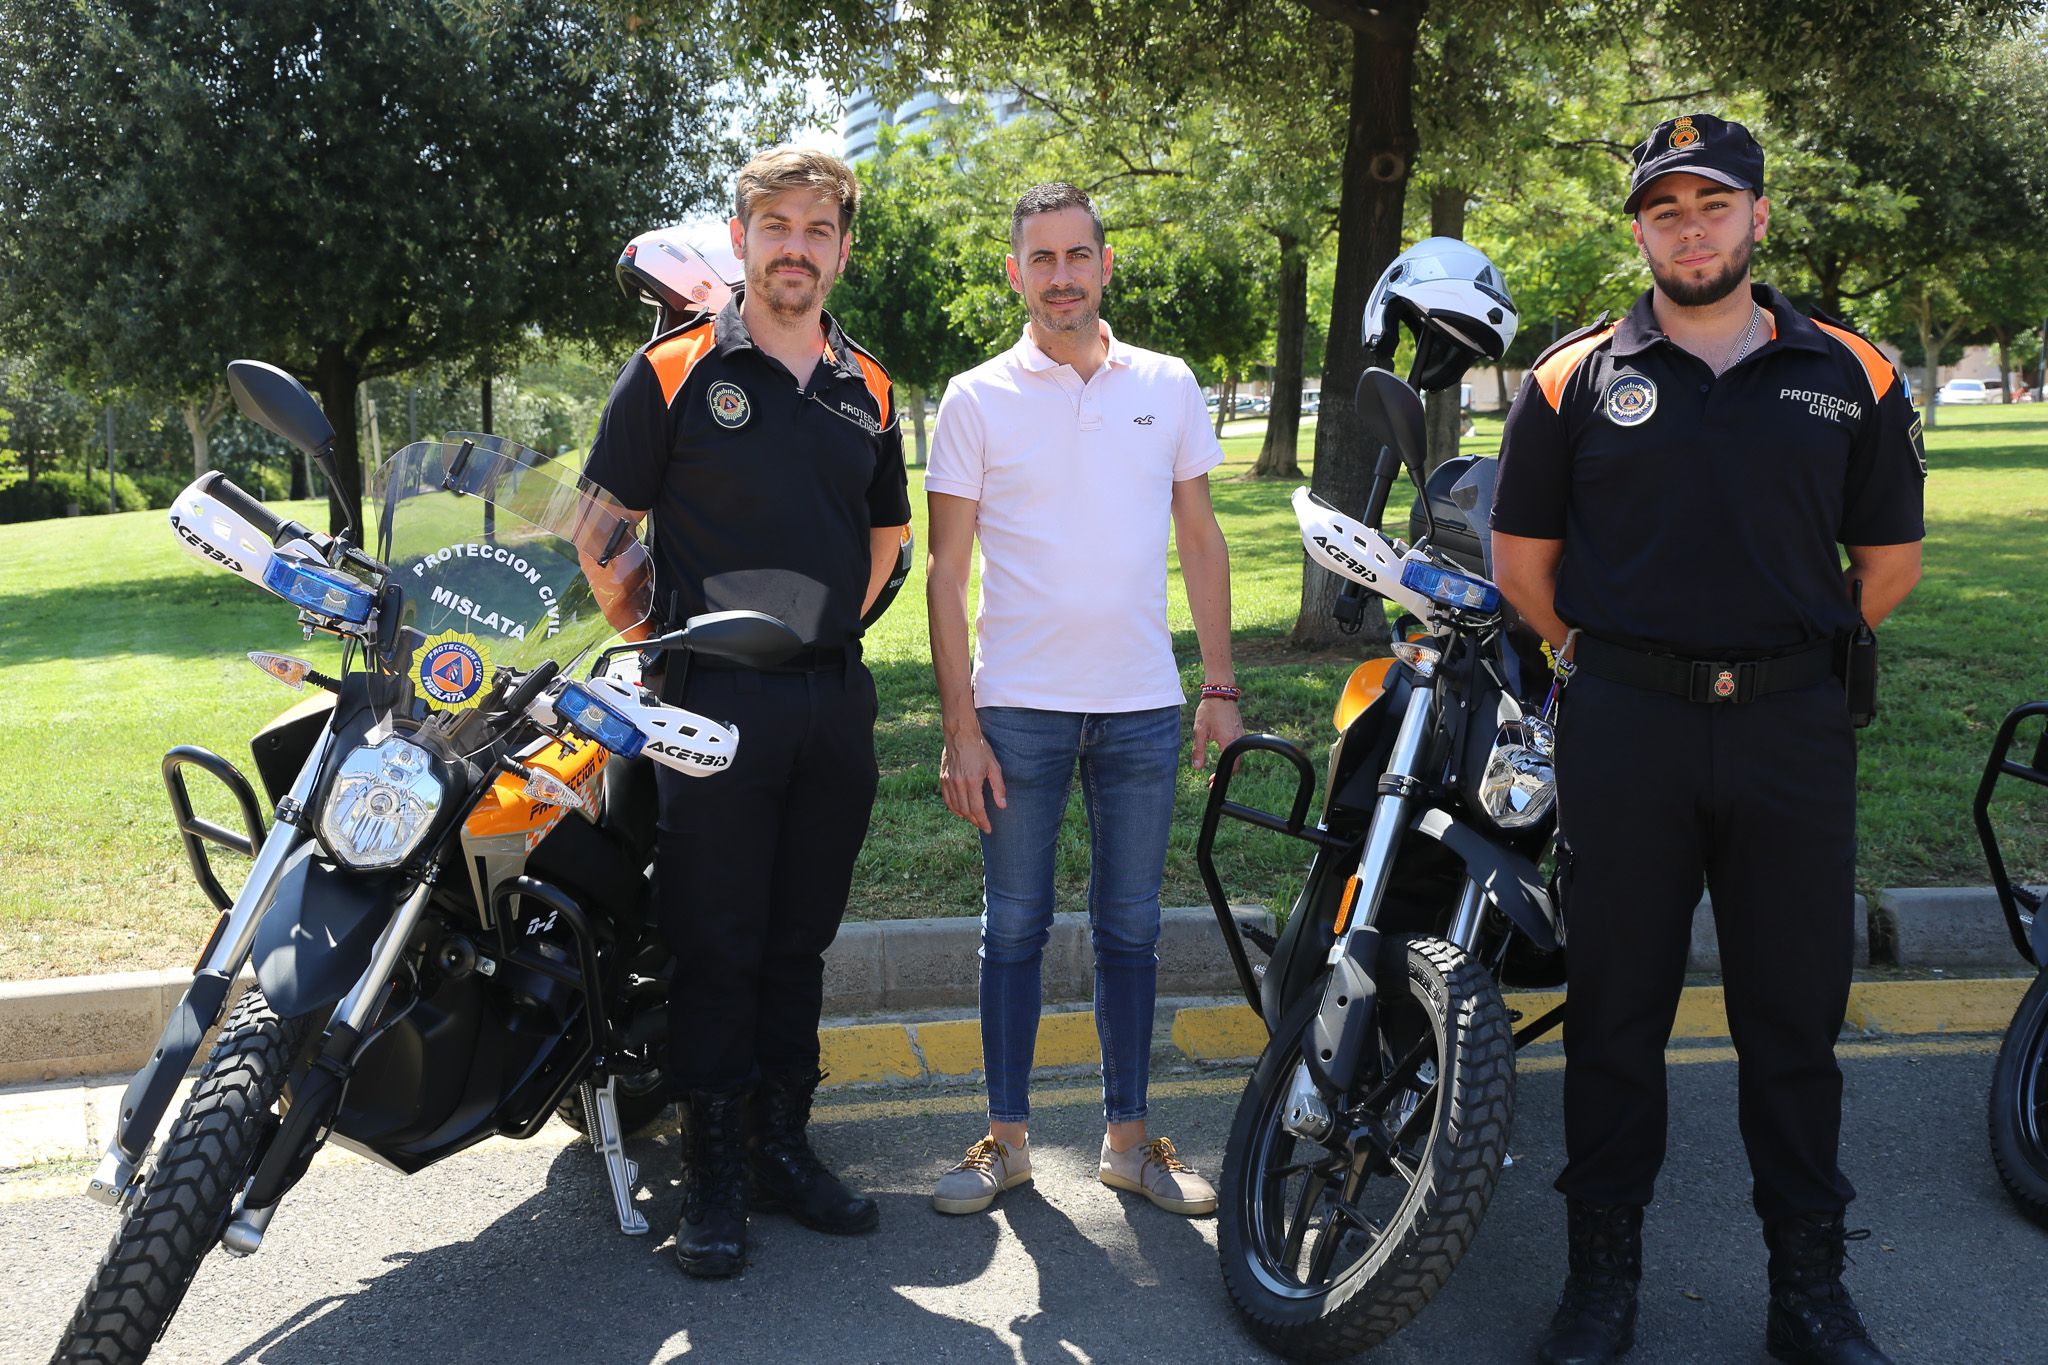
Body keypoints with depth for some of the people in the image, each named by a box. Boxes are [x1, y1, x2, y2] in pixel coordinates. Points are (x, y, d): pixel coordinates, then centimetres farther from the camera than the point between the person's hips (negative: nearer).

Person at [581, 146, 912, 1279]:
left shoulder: (868, 390, 12)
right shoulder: (671, 371, -1)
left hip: (835, 701, 4)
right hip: (716, 703, -4)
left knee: (799, 939, 12)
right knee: (716, 946, 0)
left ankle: (785, 1147, 24)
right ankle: (712, 1174, 12)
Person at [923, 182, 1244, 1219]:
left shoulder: (1168, 385, 7)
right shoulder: (977, 399, 0)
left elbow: (1201, 539, 12)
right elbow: (946, 571, -1)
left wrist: (1221, 685, 5)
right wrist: (959, 727, -6)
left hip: (1144, 706, 2)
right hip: (1018, 705, -2)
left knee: (1130, 929, 10)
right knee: (1014, 926, 6)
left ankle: (1128, 1136, 22)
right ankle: (1007, 1135, 20)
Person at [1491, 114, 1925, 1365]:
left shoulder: (1851, 375, 6)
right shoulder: (1576, 377, 4)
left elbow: (1890, 561, 12)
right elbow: (1523, 559, 8)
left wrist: (1795, 658, 10)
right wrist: (1608, 661, 8)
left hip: (1795, 731, 1)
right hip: (1624, 732, -1)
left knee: (1795, 1015, 8)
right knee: (1617, 1011, 6)